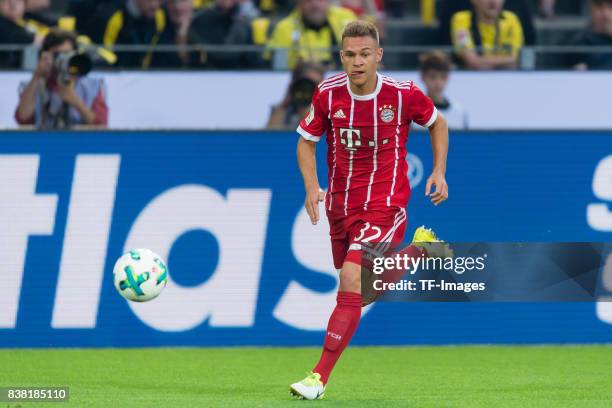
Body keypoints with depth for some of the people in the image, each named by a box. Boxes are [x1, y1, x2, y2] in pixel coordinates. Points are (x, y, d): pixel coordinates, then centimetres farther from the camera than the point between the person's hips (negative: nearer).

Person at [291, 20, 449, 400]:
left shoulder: (403, 94, -13)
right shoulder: (328, 94, -8)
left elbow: (438, 123, 8)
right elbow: (307, 140, 6)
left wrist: (439, 172, 0)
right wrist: (312, 187, -10)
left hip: (384, 205, -5)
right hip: (341, 205, 5)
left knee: (352, 281, -22)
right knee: (362, 291, 19)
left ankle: (320, 377, -15)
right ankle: (420, 250, 49)